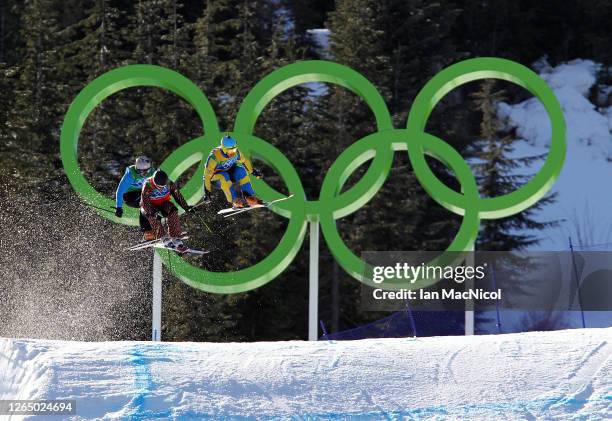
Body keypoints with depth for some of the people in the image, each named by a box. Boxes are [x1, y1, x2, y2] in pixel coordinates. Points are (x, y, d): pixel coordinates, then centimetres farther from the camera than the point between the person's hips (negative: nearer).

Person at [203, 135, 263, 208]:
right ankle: (235, 201, -36)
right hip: (216, 176, -5)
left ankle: (250, 197, -22)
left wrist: (253, 171, 18)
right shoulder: (214, 157, -29)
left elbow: (244, 161, 7)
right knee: (224, 176, -37)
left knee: (241, 170, -23)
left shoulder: (235, 152, -14)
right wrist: (207, 192, -22)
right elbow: (207, 175, -24)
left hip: (230, 171, 5)